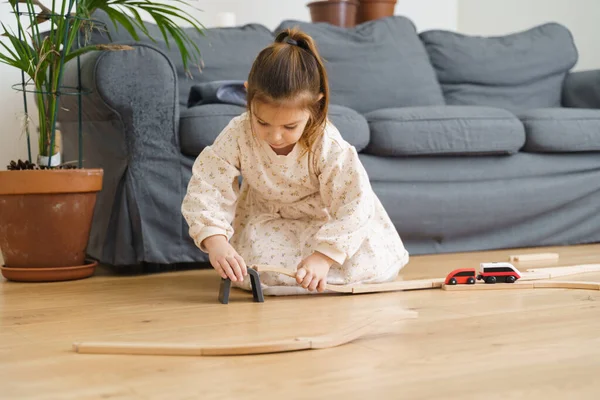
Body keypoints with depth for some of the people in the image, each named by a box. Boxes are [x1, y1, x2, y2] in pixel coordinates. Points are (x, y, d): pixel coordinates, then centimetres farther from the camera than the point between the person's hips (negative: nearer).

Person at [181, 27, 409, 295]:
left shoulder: (329, 147, -31)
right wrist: (216, 243, -43)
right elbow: (206, 190, -26)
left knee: (373, 266, -19)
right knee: (251, 272, -25)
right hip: (267, 220, 1)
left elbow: (354, 207, -31)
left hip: (322, 218, -1)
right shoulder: (237, 136, -26)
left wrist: (324, 256, -41)